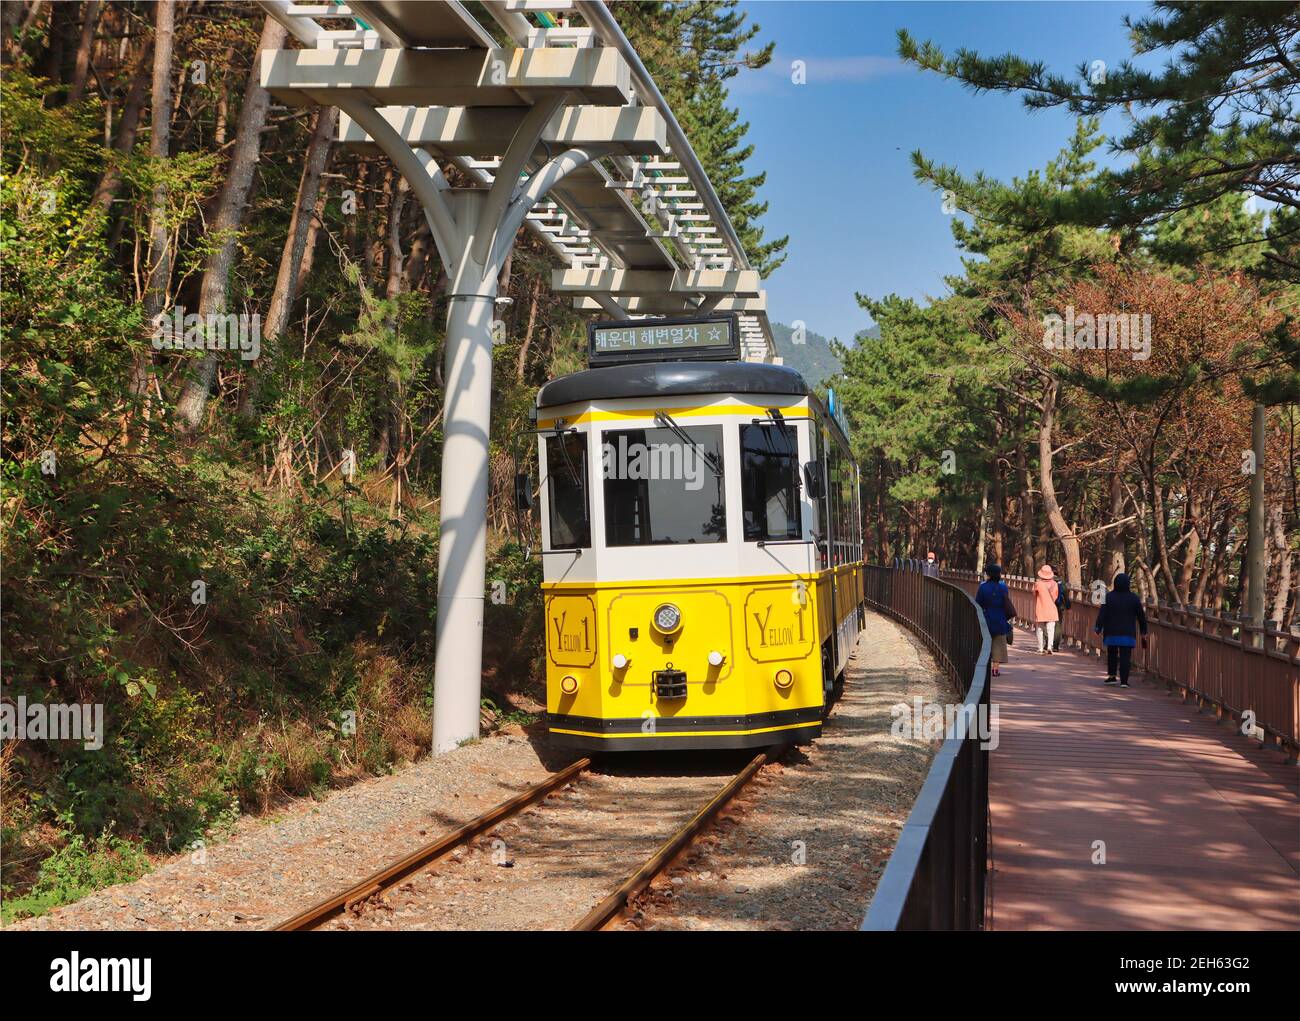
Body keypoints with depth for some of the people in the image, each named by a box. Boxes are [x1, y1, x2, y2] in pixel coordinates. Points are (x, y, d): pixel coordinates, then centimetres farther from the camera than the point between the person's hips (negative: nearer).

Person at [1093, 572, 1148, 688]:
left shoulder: (1109, 596, -4)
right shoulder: (1133, 598, -1)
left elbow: (1102, 614, -9)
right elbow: (1141, 616, 3)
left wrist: (1098, 628, -8)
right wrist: (1143, 632, 12)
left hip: (1111, 632, 1)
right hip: (1128, 633, 0)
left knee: (1112, 654, 18)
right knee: (1125, 656, -1)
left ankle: (1111, 676, 18)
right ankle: (1124, 680, -7)